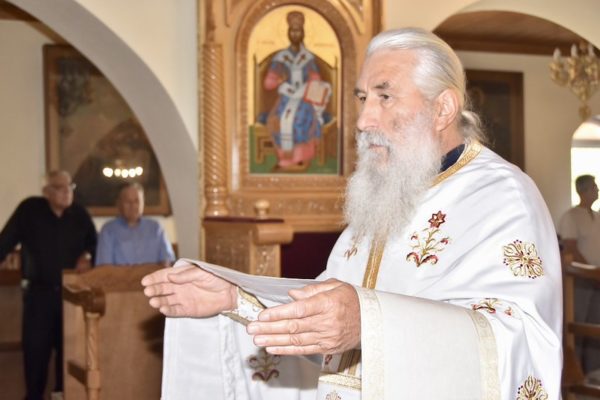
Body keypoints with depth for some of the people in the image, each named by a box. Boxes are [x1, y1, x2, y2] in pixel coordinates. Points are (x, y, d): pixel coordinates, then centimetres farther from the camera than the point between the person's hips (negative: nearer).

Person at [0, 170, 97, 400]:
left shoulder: (80, 214, 5)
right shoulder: (30, 209, -4)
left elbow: (94, 242, 16)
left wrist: (87, 256, -5)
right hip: (38, 291, -3)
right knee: (35, 346, 0)